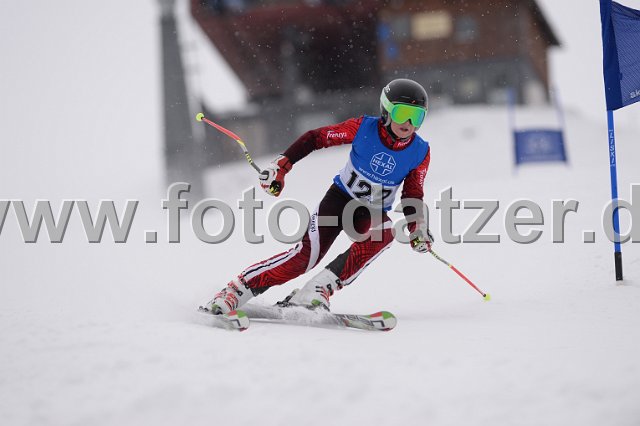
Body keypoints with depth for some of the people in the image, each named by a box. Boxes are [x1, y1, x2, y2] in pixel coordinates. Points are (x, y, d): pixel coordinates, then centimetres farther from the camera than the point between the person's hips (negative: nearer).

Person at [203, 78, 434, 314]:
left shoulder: (420, 153, -12)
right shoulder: (363, 128, -19)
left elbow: (412, 196, 0)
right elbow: (315, 138, -11)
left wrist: (418, 228, -16)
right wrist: (281, 166, -16)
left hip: (373, 212, 2)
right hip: (339, 197, -2)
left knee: (384, 234, -34)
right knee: (307, 254, -22)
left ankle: (318, 290, -32)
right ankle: (238, 289, -11)